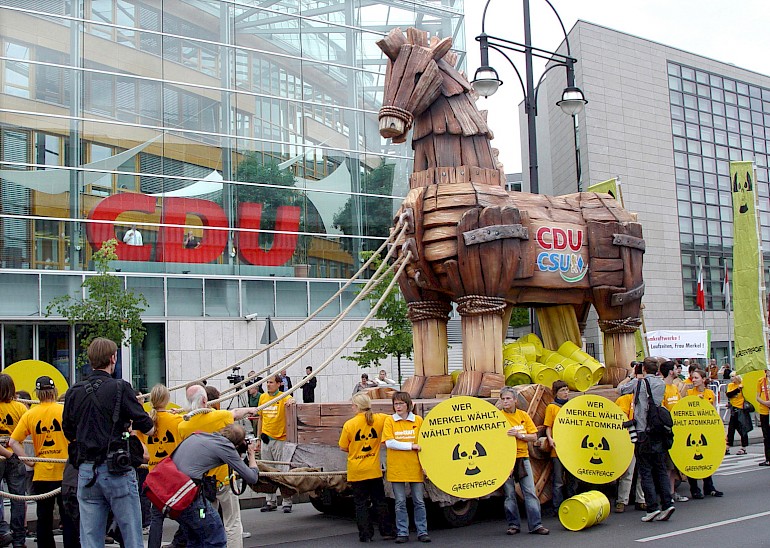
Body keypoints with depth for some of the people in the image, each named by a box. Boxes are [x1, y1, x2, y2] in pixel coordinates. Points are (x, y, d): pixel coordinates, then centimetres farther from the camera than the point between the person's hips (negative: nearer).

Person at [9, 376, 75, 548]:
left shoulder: (29, 415, 0)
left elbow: (13, 442, -4)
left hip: (41, 474, 2)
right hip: (65, 472, -2)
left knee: (44, 518, 12)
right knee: (68, 518, 4)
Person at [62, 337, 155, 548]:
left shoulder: (74, 392, 5)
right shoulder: (120, 388, -9)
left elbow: (70, 434, 15)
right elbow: (148, 428, -6)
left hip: (86, 471, 5)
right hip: (117, 470, -4)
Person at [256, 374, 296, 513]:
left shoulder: (283, 397, -4)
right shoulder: (263, 397, 10)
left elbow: (290, 400, -26)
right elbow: (260, 418, 15)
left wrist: (291, 402, -50)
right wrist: (258, 438, 13)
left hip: (280, 439, -5)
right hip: (266, 439, 5)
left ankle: (287, 502, 4)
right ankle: (271, 502, 17)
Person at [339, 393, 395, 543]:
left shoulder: (349, 424, -10)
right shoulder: (379, 419, -4)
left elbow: (343, 447, -3)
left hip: (356, 471, -2)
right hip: (374, 470, 2)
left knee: (361, 504, 7)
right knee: (380, 502, 12)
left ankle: (366, 534, 8)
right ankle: (387, 532, 14)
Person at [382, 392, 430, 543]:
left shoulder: (418, 420, 2)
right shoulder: (389, 421, 1)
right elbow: (389, 443, -10)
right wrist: (411, 446, -15)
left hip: (415, 468, 0)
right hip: (396, 468, 0)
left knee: (419, 502, 5)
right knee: (400, 503, 6)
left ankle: (422, 532, 14)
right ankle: (402, 533, 14)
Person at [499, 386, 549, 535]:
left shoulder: (523, 415, 6)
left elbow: (534, 437, 3)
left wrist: (519, 435, -12)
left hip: (522, 457, 2)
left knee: (530, 492, -1)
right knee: (509, 494, 4)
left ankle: (535, 525, 3)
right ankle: (513, 524, 15)